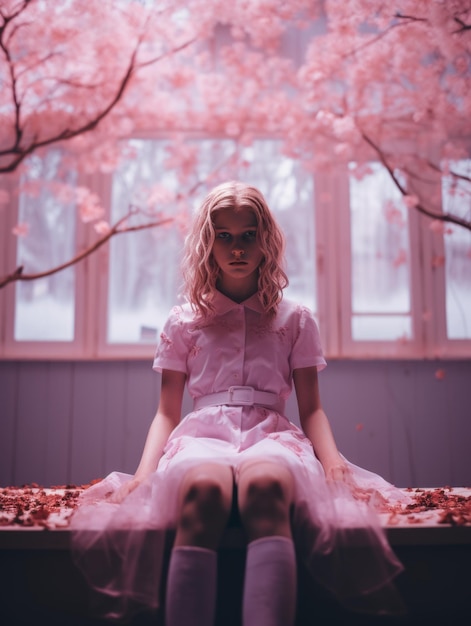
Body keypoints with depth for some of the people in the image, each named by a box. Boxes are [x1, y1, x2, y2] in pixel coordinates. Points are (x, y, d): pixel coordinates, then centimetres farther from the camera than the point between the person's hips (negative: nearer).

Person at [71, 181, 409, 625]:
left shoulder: (295, 320, 19)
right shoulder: (183, 322, 19)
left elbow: (311, 409, 15)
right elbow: (167, 412, 16)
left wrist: (333, 460, -7)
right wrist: (144, 472, -4)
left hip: (271, 434, 0)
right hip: (204, 433, 0)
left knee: (266, 484, -41)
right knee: (203, 490, -41)